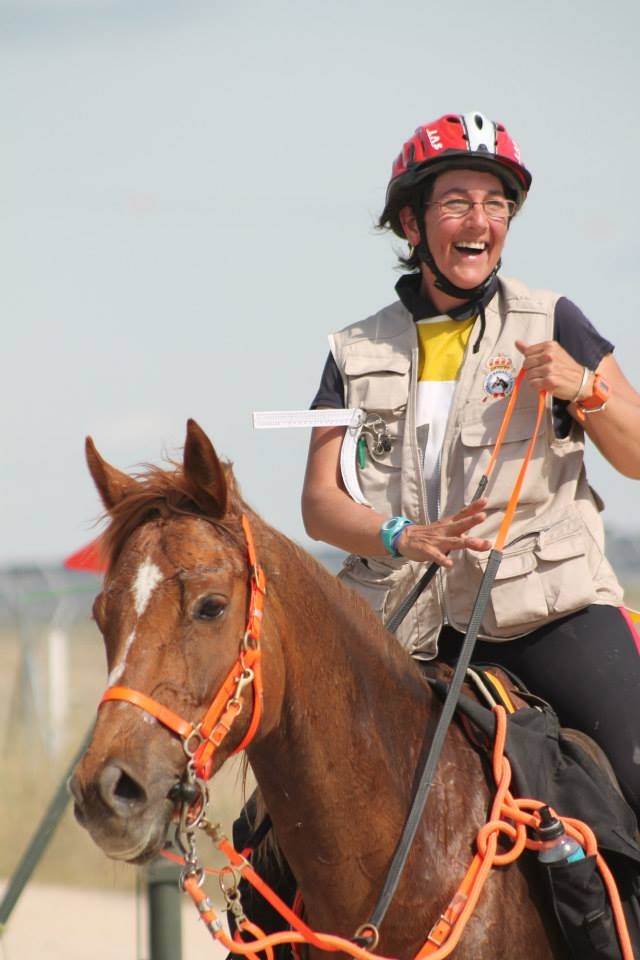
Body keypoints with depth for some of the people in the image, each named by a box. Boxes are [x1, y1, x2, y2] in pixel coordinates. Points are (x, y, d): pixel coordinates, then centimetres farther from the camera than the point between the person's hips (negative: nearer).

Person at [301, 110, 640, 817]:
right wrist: (403, 538, -15)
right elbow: (320, 504, 5)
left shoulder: (552, 326, 8)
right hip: (408, 624, 2)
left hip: (548, 609, -2)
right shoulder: (359, 355, 12)